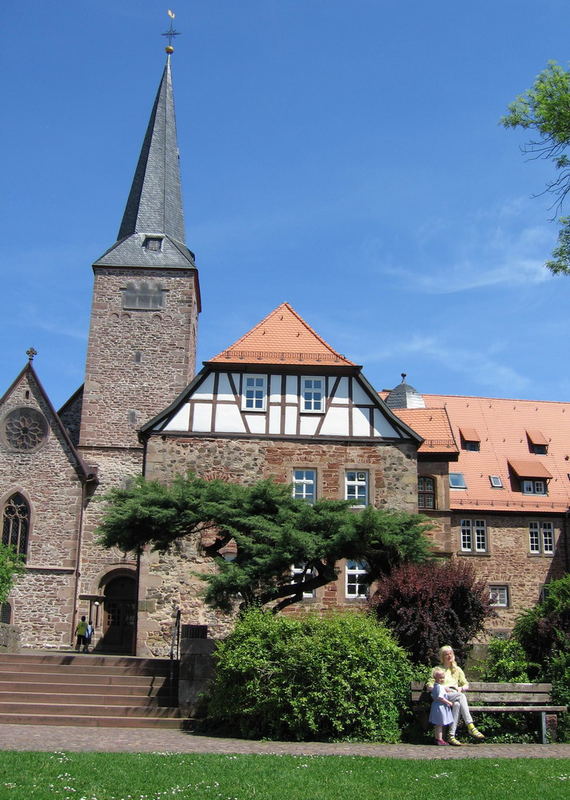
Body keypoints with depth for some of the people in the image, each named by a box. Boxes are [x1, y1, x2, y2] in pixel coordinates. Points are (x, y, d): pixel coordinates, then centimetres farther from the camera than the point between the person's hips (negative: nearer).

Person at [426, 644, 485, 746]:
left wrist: (461, 688, 0)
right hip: (443, 696, -3)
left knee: (457, 704, -38)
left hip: (456, 695, 3)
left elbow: (466, 685, 24)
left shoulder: (457, 669, 27)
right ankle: (470, 727, -44)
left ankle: (451, 736, -42)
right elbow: (429, 685, 7)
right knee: (461, 696, -36)